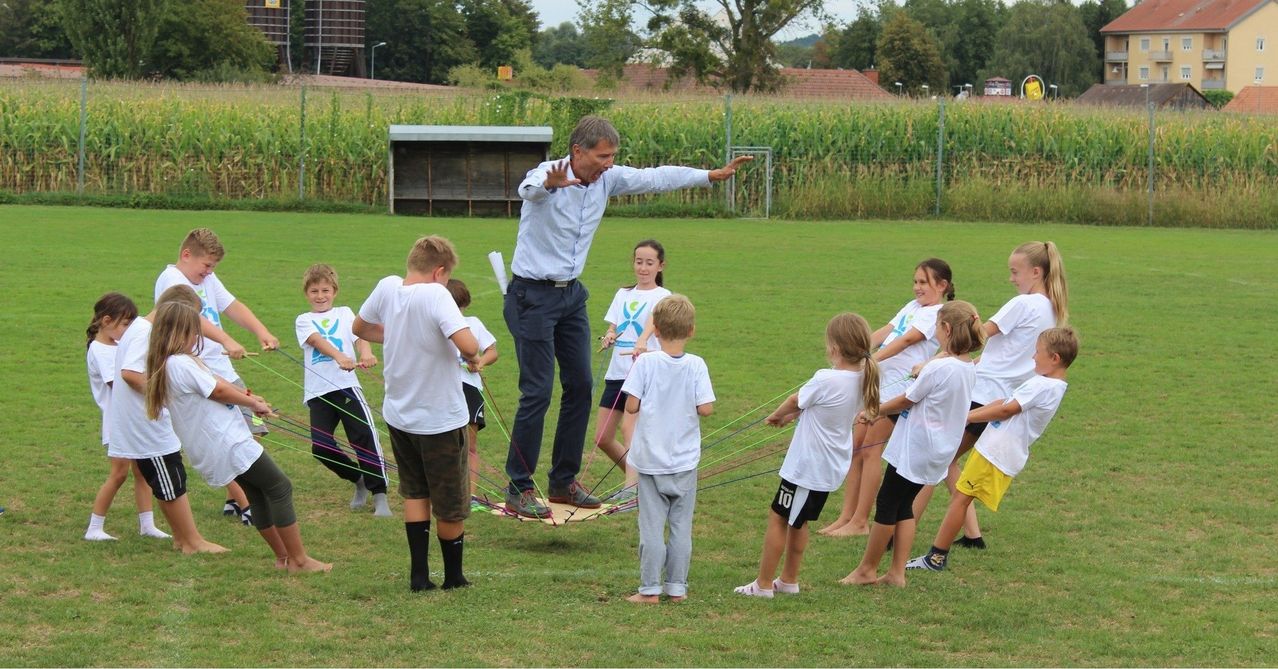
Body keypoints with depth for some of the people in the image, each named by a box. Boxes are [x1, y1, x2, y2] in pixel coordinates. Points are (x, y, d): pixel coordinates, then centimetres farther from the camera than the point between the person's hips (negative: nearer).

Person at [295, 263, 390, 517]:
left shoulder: (345, 314, 16)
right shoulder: (304, 321, 13)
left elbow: (360, 335, -3)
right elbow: (317, 340, -9)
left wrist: (366, 353, -28)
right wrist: (339, 357, -31)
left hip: (346, 385, -1)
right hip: (317, 391, 1)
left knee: (364, 436, -15)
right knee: (321, 447, -8)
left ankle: (379, 494, -8)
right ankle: (358, 480, 17)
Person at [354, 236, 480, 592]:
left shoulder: (388, 287, -5)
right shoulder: (435, 294, -23)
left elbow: (360, 328, 14)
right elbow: (467, 344, -35)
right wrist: (473, 356, -13)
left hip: (398, 415, 6)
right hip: (440, 419, -6)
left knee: (415, 494, 22)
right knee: (451, 505, 12)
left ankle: (419, 573, 17)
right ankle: (453, 576, 26)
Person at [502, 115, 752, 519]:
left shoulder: (607, 179, 0)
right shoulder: (547, 174, -21)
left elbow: (656, 178, 8)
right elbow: (529, 189, -44)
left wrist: (713, 175, 8)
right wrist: (549, 184, -69)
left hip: (571, 294, 8)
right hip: (533, 295, -8)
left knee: (580, 386, 10)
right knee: (537, 392, -9)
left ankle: (564, 481, 22)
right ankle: (518, 489, -2)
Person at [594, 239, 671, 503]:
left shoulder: (661, 296, -1)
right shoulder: (623, 294, 17)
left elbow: (653, 321, -22)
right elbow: (613, 327, 10)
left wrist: (641, 342, -43)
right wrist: (608, 337, -15)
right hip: (616, 372, 7)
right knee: (602, 438, 5)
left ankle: (632, 486, -29)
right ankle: (637, 478, 23)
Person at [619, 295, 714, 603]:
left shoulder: (646, 363, -10)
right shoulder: (696, 365, -8)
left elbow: (631, 406, -12)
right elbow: (706, 408, -11)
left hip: (651, 460, -1)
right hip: (685, 462, 1)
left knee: (652, 526, 4)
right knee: (681, 526, 9)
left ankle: (650, 589, 5)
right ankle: (677, 587, 13)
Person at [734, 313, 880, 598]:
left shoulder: (825, 380, -25)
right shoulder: (862, 379, -3)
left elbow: (795, 402, -4)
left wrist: (776, 415, 14)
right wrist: (793, 415, 8)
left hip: (806, 466, -8)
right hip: (832, 467, 8)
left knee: (779, 519, 4)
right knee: (798, 521, 22)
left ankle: (763, 584, 11)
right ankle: (789, 580, 32)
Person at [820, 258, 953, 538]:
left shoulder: (938, 315, -8)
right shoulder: (912, 306, 18)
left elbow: (906, 339, -21)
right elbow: (883, 333, 10)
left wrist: (871, 359, -32)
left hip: (899, 388, -8)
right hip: (879, 382, 8)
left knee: (870, 450, -6)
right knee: (856, 447, 7)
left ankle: (860, 522, 0)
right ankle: (847, 516, 13)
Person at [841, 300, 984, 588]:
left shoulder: (938, 368, -22)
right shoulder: (969, 369, 3)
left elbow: (906, 401, -10)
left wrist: (874, 413, 2)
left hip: (913, 450, -8)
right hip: (938, 453, 8)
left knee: (886, 505, 4)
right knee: (904, 505, 16)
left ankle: (867, 569, 13)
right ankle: (897, 572, 14)